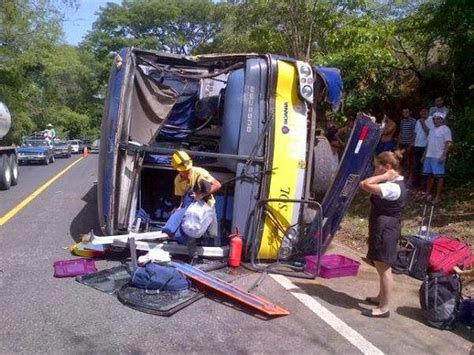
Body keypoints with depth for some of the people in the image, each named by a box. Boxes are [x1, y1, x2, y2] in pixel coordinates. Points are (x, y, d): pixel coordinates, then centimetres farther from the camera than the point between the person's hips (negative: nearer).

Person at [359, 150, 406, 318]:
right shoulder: (392, 183, 11)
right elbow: (367, 184, 14)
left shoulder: (393, 188, -23)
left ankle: (384, 308, 8)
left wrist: (383, 176, -23)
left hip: (385, 230, -11)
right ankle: (381, 297, 38)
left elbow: (365, 185, -32)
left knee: (384, 268, -2)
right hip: (382, 228, 11)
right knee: (381, 267, 22)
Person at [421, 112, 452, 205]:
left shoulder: (445, 129, -5)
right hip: (429, 156, 8)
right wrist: (424, 155, 19)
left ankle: (438, 196, -2)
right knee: (430, 175, 12)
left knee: (439, 176, -5)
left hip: (438, 157, -8)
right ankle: (427, 193, 19)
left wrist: (443, 156, -21)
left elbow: (448, 144, -13)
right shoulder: (432, 130, 19)